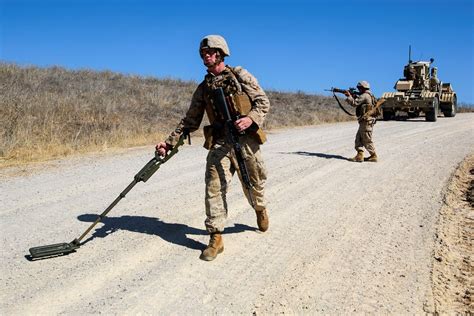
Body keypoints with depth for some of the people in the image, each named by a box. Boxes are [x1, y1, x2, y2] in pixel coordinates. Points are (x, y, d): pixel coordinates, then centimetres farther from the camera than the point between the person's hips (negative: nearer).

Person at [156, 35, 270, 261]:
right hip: (219, 143, 2)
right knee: (214, 188, -9)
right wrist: (170, 142, 2)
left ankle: (260, 209, 47)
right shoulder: (203, 89, 12)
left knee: (253, 184, 13)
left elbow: (263, 101, -1)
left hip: (246, 140, -2)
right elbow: (190, 121, 12)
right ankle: (216, 238, -1)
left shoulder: (240, 75, 2)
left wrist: (251, 118, -21)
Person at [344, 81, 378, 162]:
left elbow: (354, 103, -18)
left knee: (367, 140, -2)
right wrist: (350, 96, 12)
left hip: (366, 122, -10)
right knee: (358, 138, 9)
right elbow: (357, 103, 23)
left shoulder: (365, 95, -13)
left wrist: (348, 96, -4)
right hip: (364, 122, 10)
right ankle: (359, 156, 7)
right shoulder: (368, 96, 18)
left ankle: (374, 156, 7)